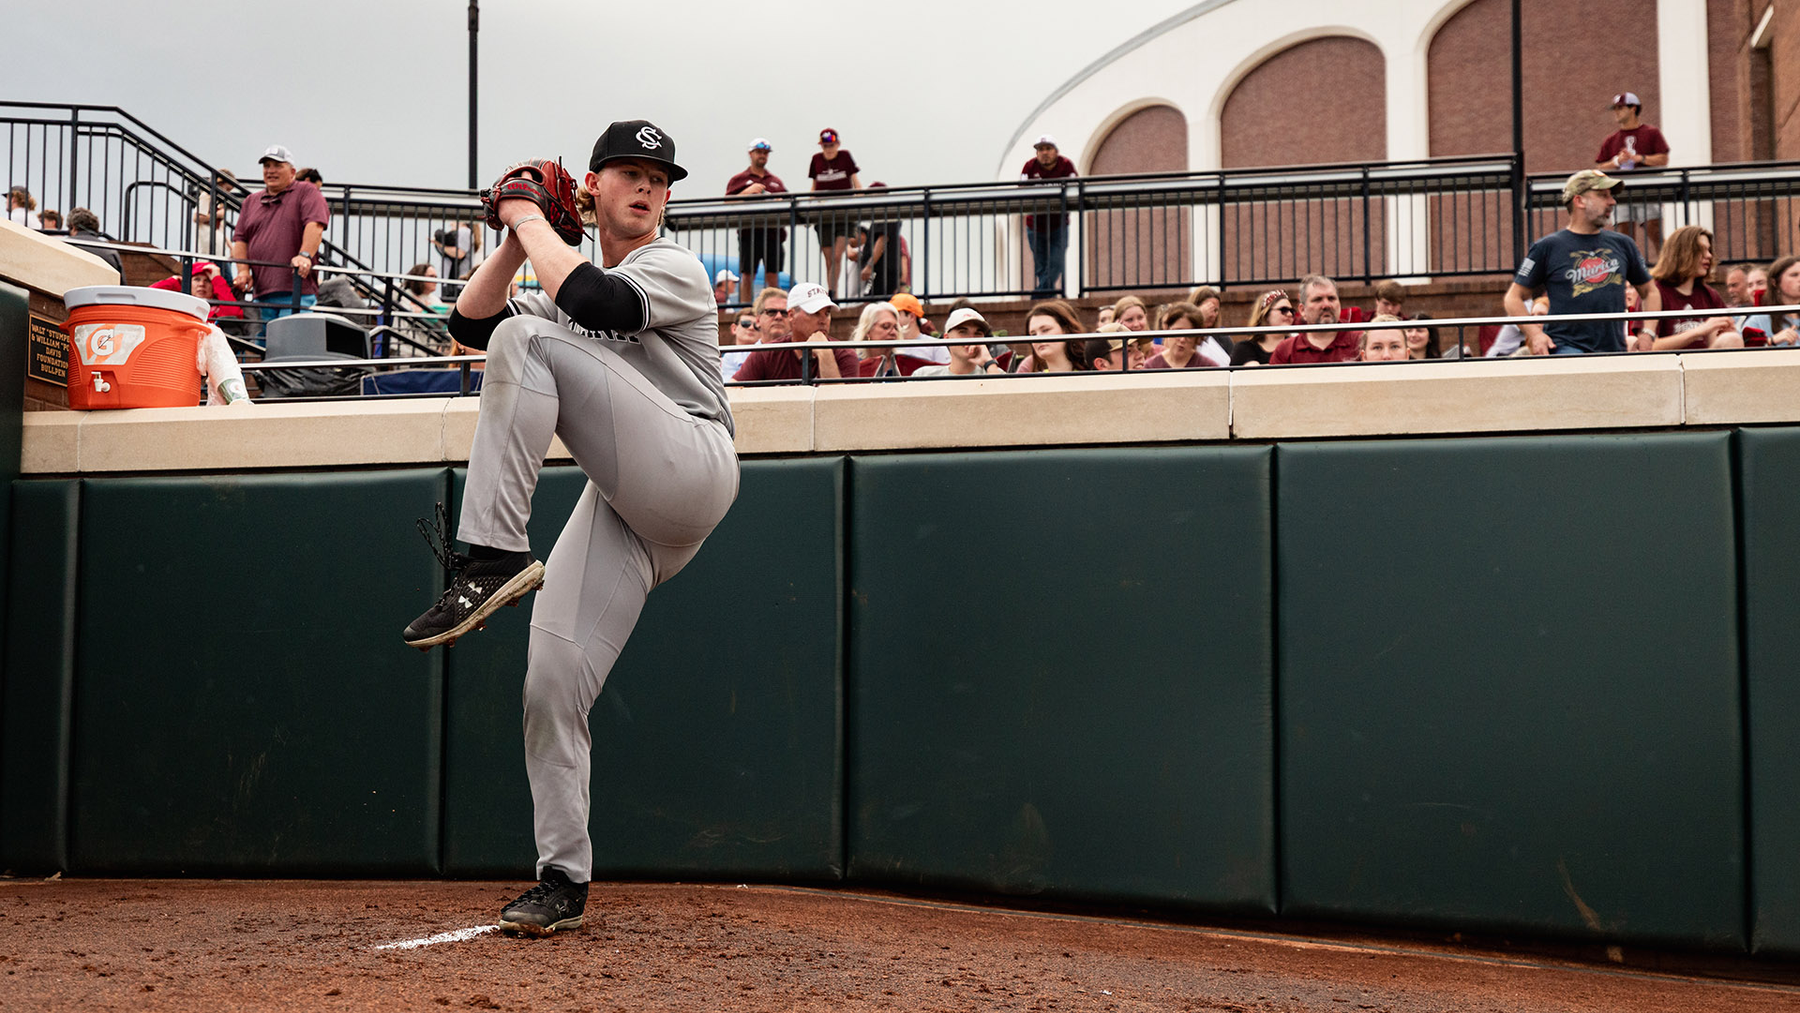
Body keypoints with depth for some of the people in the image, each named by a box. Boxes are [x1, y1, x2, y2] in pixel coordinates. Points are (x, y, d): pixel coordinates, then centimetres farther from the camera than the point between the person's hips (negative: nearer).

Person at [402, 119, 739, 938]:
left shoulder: (674, 266, 5)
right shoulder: (570, 281, 30)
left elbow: (591, 302, -15)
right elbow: (469, 321, 20)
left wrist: (533, 222, -3)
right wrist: (517, 241, 11)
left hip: (689, 468, -7)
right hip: (621, 510, 7)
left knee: (527, 339, -22)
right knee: (550, 681, -5)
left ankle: (492, 557, -28)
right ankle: (563, 878, 7)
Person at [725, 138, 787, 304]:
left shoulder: (776, 181, 20)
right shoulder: (738, 180, 11)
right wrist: (747, 192, -11)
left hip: (773, 233, 2)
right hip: (749, 233, -2)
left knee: (773, 276, -1)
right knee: (747, 275, -2)